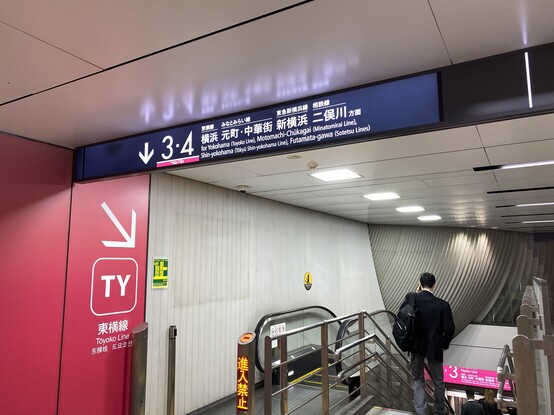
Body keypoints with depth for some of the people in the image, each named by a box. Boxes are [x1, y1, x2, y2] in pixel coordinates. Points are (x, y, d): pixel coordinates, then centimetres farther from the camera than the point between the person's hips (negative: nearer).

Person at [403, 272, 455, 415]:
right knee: (438, 382, 19)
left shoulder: (411, 298, -12)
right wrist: (444, 344, 3)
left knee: (418, 380, 16)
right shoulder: (442, 305, -16)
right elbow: (449, 329, -12)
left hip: (416, 346, 1)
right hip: (435, 348, -1)